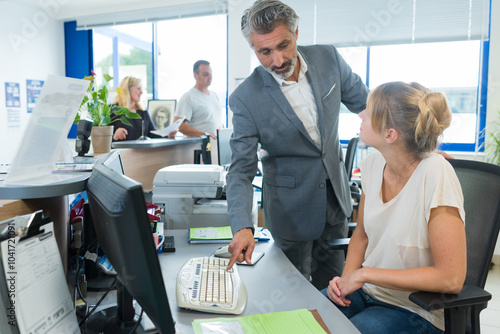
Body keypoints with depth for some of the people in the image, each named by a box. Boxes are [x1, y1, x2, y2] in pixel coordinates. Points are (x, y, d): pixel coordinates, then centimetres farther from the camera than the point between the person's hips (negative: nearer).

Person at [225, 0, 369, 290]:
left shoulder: (328, 58, -9)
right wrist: (243, 227, -31)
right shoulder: (245, 99, -20)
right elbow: (241, 169, -17)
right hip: (291, 208, -4)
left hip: (335, 195, 4)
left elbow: (364, 102, 6)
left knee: (333, 285, 21)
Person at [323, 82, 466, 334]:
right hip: (367, 291, 5)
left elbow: (451, 279, -22)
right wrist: (346, 278, -8)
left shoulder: (435, 174, -24)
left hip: (416, 311, -5)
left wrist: (364, 274, -19)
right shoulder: (373, 164, -6)